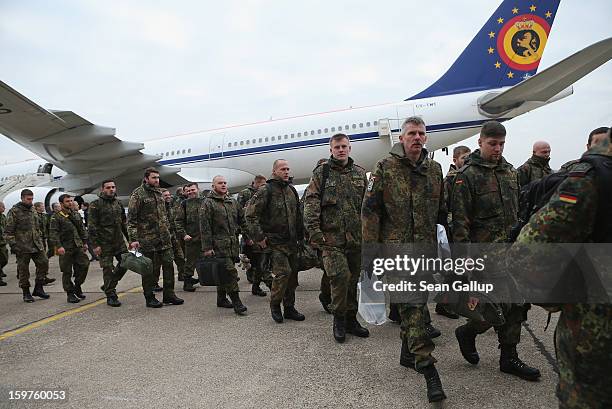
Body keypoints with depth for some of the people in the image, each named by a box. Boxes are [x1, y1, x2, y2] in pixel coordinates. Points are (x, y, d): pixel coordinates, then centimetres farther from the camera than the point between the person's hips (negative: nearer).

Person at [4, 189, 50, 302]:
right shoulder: (14, 211, -8)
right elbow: (8, 231, -10)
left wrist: (40, 241, 17)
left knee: (44, 263, 1)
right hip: (22, 247, -6)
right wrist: (13, 245, -16)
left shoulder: (33, 210, 13)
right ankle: (26, 293, 15)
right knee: (23, 270, 4)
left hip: (36, 245, 6)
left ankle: (38, 288, 13)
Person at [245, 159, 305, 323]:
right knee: (283, 272, -15)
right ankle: (274, 305, 7)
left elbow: (298, 216, 21)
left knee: (293, 273, 9)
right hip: (275, 241, -7)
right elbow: (250, 214, -13)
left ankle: (289, 308, 22)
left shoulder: (292, 190, 12)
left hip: (291, 242, 7)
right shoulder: (265, 190, -10)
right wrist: (259, 237, -14)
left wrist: (300, 235, 16)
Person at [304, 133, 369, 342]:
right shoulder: (321, 172, 3)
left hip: (356, 237, 4)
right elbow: (311, 202, -4)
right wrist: (314, 231, -13)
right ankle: (338, 319, 7)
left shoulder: (360, 173, 13)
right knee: (340, 276, -13)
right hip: (331, 237, -4)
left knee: (353, 279, 10)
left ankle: (351, 319, 25)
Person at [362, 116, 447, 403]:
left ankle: (407, 352, 33)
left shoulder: (434, 169, 11)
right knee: (412, 305, -10)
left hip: (426, 249, 6)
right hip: (397, 248, -5)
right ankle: (427, 366, -4)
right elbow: (370, 210, -7)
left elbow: (441, 210, 19)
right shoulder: (385, 168, -4)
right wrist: (371, 249, -10)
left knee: (415, 303, 16)